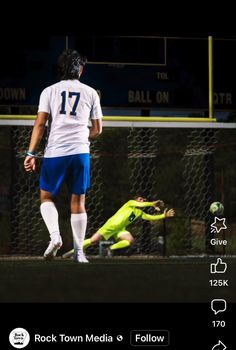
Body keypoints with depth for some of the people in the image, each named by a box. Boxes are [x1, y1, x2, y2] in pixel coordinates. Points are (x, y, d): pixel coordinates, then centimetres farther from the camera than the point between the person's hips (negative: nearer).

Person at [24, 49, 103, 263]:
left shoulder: (50, 91, 7)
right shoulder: (90, 93, 10)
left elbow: (40, 124, -1)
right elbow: (97, 129, 13)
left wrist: (31, 153, 0)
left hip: (55, 151, -1)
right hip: (80, 151, 1)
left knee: (47, 196, 13)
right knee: (78, 201, 7)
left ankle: (55, 236, -11)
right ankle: (79, 251, 6)